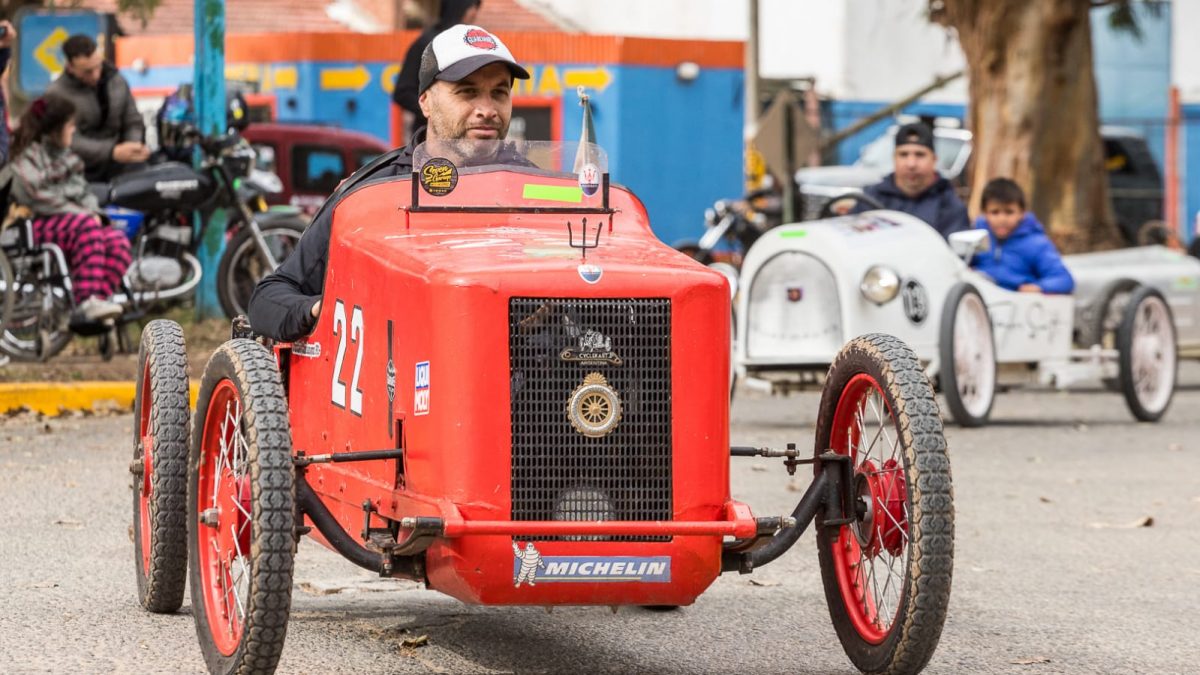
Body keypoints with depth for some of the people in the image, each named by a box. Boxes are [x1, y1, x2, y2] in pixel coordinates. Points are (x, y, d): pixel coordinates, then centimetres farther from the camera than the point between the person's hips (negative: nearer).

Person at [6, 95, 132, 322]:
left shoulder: (66, 156, 21)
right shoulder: (28, 158, -3)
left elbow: (83, 192, 22)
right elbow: (37, 198, -15)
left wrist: (92, 211, -1)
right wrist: (81, 213, -16)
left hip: (75, 222, 7)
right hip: (40, 227, -7)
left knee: (118, 241, -22)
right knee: (86, 227, -37)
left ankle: (99, 301, -36)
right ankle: (86, 302, -46)